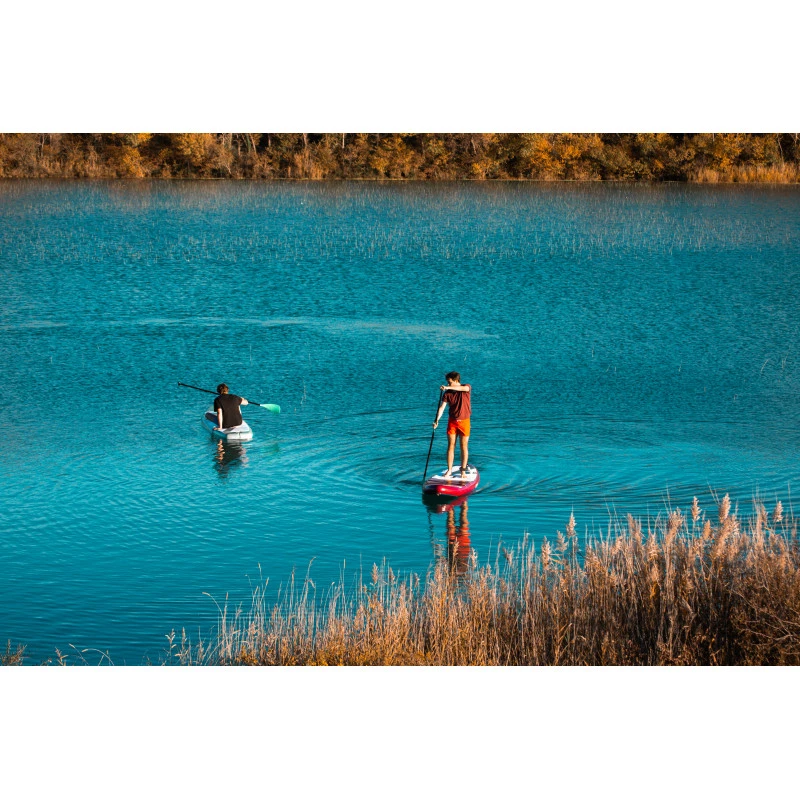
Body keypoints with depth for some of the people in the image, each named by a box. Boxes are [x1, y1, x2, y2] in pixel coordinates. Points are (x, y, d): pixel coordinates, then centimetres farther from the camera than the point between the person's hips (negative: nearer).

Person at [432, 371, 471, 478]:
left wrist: (448, 388, -42)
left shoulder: (467, 387, -8)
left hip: (464, 421, -2)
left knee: (464, 446, 2)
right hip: (452, 421, 2)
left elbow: (464, 388, -33)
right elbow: (442, 407, -10)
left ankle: (463, 471, 9)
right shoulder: (447, 393, -2)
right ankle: (449, 470, 10)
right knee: (451, 445, 3)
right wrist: (437, 420, -24)